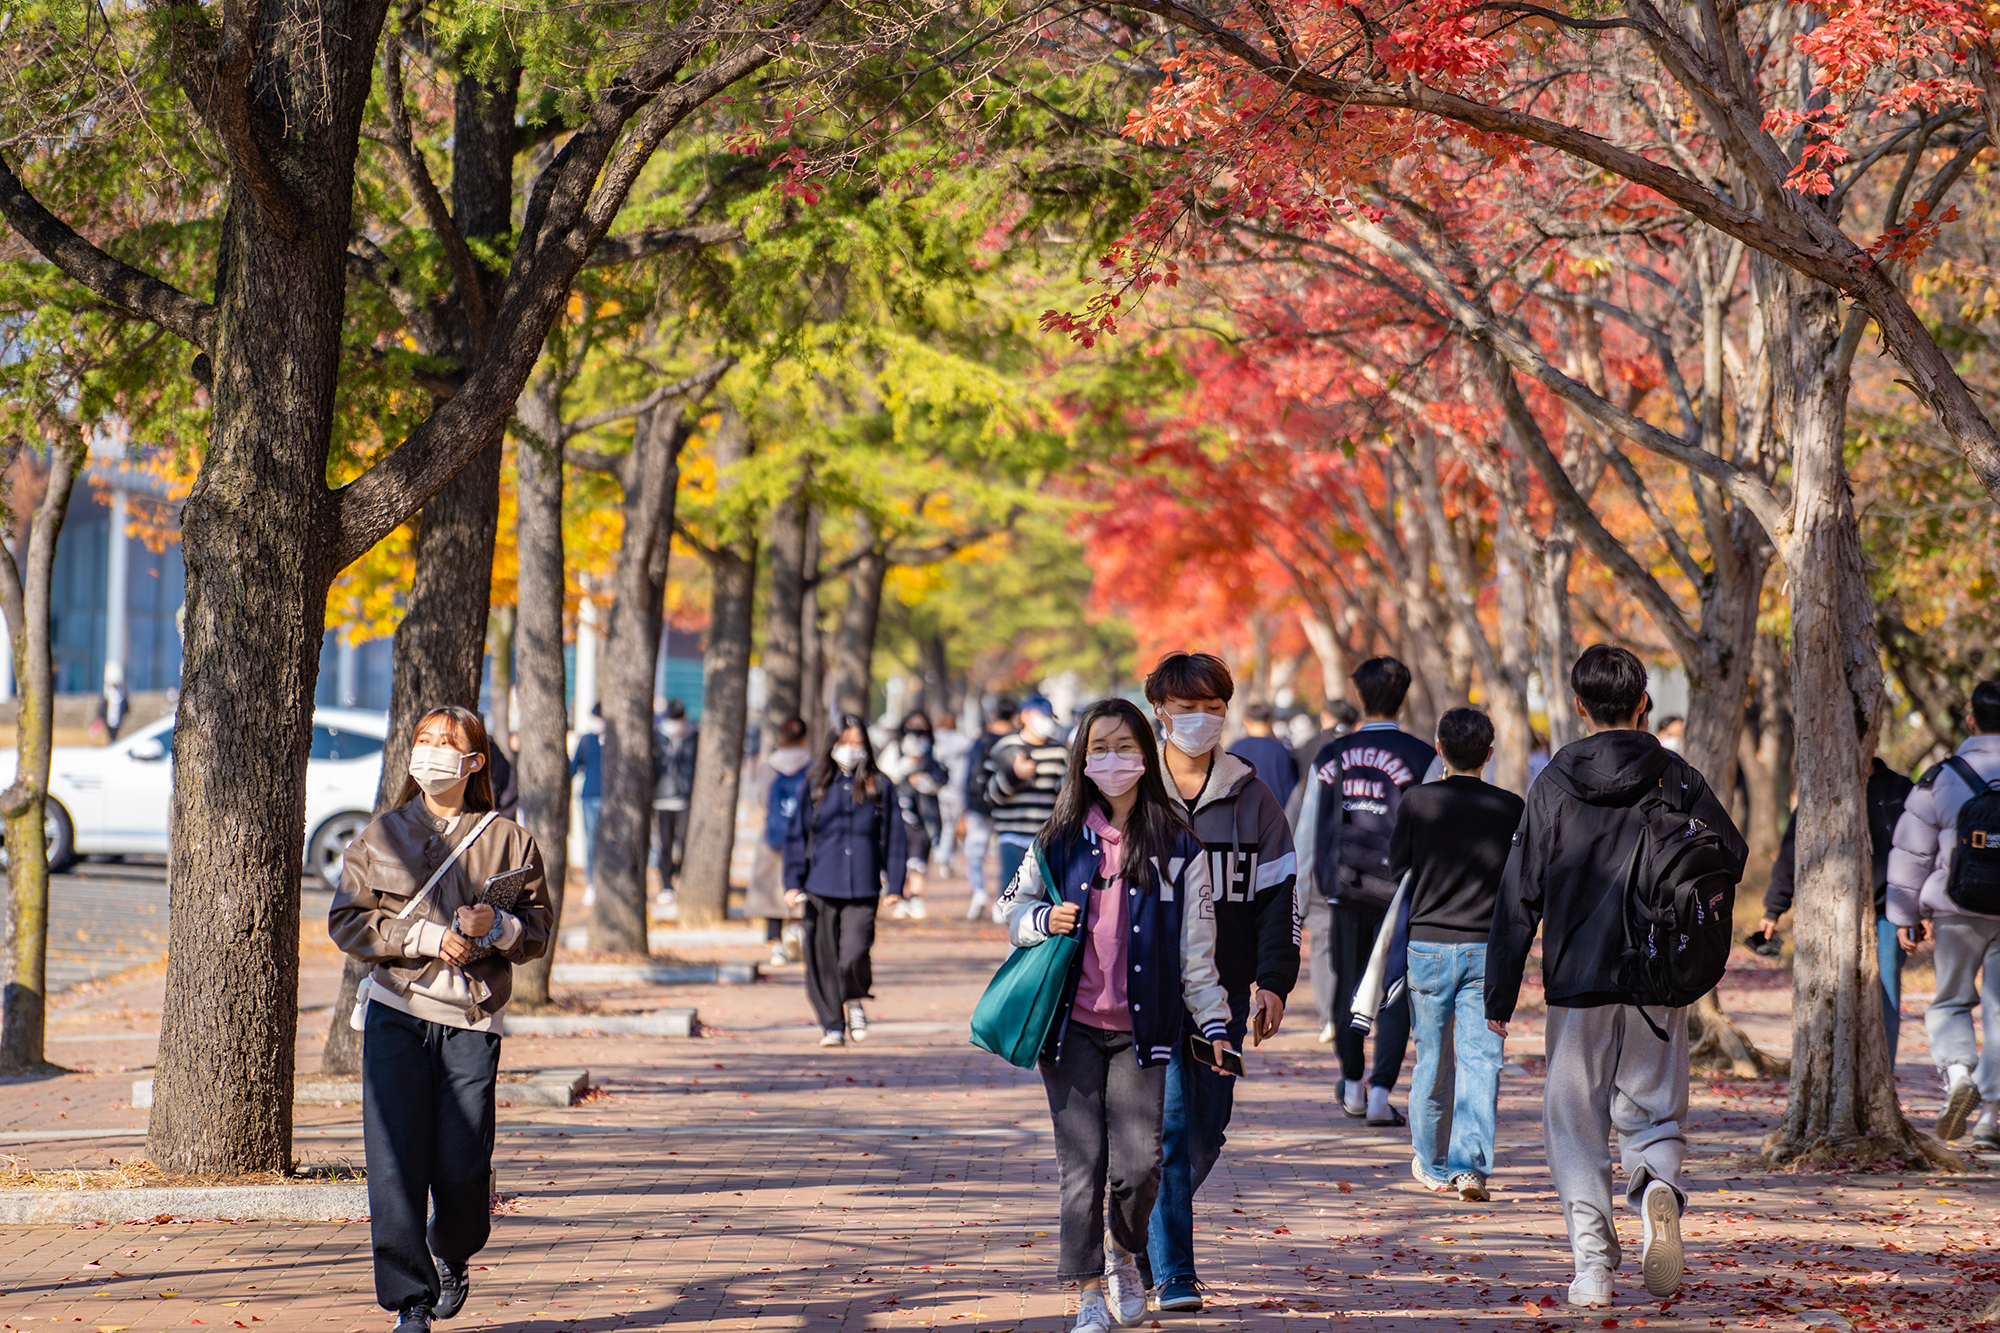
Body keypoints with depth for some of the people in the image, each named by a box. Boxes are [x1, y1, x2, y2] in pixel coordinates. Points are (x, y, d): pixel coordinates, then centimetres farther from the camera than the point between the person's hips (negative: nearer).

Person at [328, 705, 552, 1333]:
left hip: (472, 1020, -1)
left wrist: (495, 927, -14)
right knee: (396, 1163, -8)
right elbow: (346, 921, 3)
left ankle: (453, 1258, 29)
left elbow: (538, 932, 8)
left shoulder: (507, 839, 7)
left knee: (461, 1168, -3)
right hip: (396, 1012, 1)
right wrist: (427, 937, -9)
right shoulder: (381, 835, 9)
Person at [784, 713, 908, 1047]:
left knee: (854, 954, -16)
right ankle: (832, 1025, 14)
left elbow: (894, 838, 8)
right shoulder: (816, 786, 6)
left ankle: (855, 1002, 14)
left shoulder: (880, 787, 5)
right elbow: (796, 834, 10)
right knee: (824, 959, 1)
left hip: (863, 889, -1)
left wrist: (895, 886, 4)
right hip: (821, 888, 1)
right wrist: (794, 881, 3)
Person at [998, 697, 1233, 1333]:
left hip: (1141, 1030, -1)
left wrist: (1214, 1021, -1)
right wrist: (1042, 919, -7)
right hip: (1071, 1025, 1)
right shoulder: (1061, 840, 5)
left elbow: (1196, 949, 4)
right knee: (1082, 1164, -3)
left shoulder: (1178, 848, 2)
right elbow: (1012, 904, 15)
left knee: (1139, 1163, -7)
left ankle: (1125, 1257, 23)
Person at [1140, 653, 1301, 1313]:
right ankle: (1172, 1272, -9)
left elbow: (1281, 893, 9)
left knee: (1206, 1132, 7)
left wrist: (1273, 980, -2)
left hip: (1224, 991, 3)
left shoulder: (1252, 797, 9)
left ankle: (1148, 1230, 30)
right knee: (1168, 1123, -12)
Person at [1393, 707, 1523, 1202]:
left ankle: (1431, 1164, 25)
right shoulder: (1511, 808, -3)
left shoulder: (1417, 801, -5)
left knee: (1433, 1059, 12)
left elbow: (1396, 868, 2)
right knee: (1480, 1058, -1)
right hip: (1487, 947, 0)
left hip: (1428, 943, 0)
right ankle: (1471, 1164, -13)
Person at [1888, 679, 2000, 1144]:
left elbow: (1912, 852, 4)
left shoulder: (1941, 778, -1)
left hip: (1959, 911, 0)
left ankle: (1957, 1071, -13)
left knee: (1951, 1001, 14)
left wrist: (1908, 914, 12)